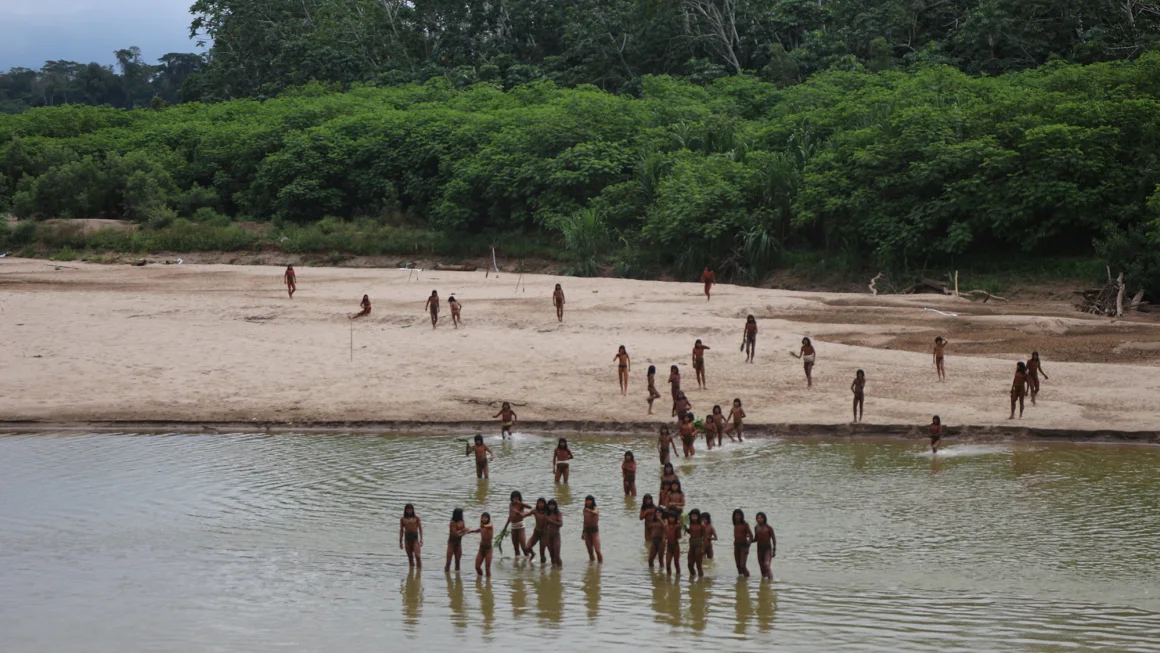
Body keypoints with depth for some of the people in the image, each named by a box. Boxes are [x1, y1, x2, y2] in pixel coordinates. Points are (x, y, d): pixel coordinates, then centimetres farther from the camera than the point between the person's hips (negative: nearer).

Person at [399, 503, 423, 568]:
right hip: (407, 538, 2)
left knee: (417, 556, -14)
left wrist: (421, 539, -4)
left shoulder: (416, 518, 4)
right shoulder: (403, 519, 9)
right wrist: (400, 542, 10)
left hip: (415, 537, -2)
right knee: (410, 557, 5)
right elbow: (401, 530, 12)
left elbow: (420, 528, 5)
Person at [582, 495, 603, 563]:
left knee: (597, 550, -10)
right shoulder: (585, 510, 10)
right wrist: (583, 532, 22)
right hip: (587, 530, 6)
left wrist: (590, 511, -57)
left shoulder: (595, 508, -9)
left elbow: (595, 513, -35)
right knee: (590, 550, 8)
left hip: (594, 530, -6)